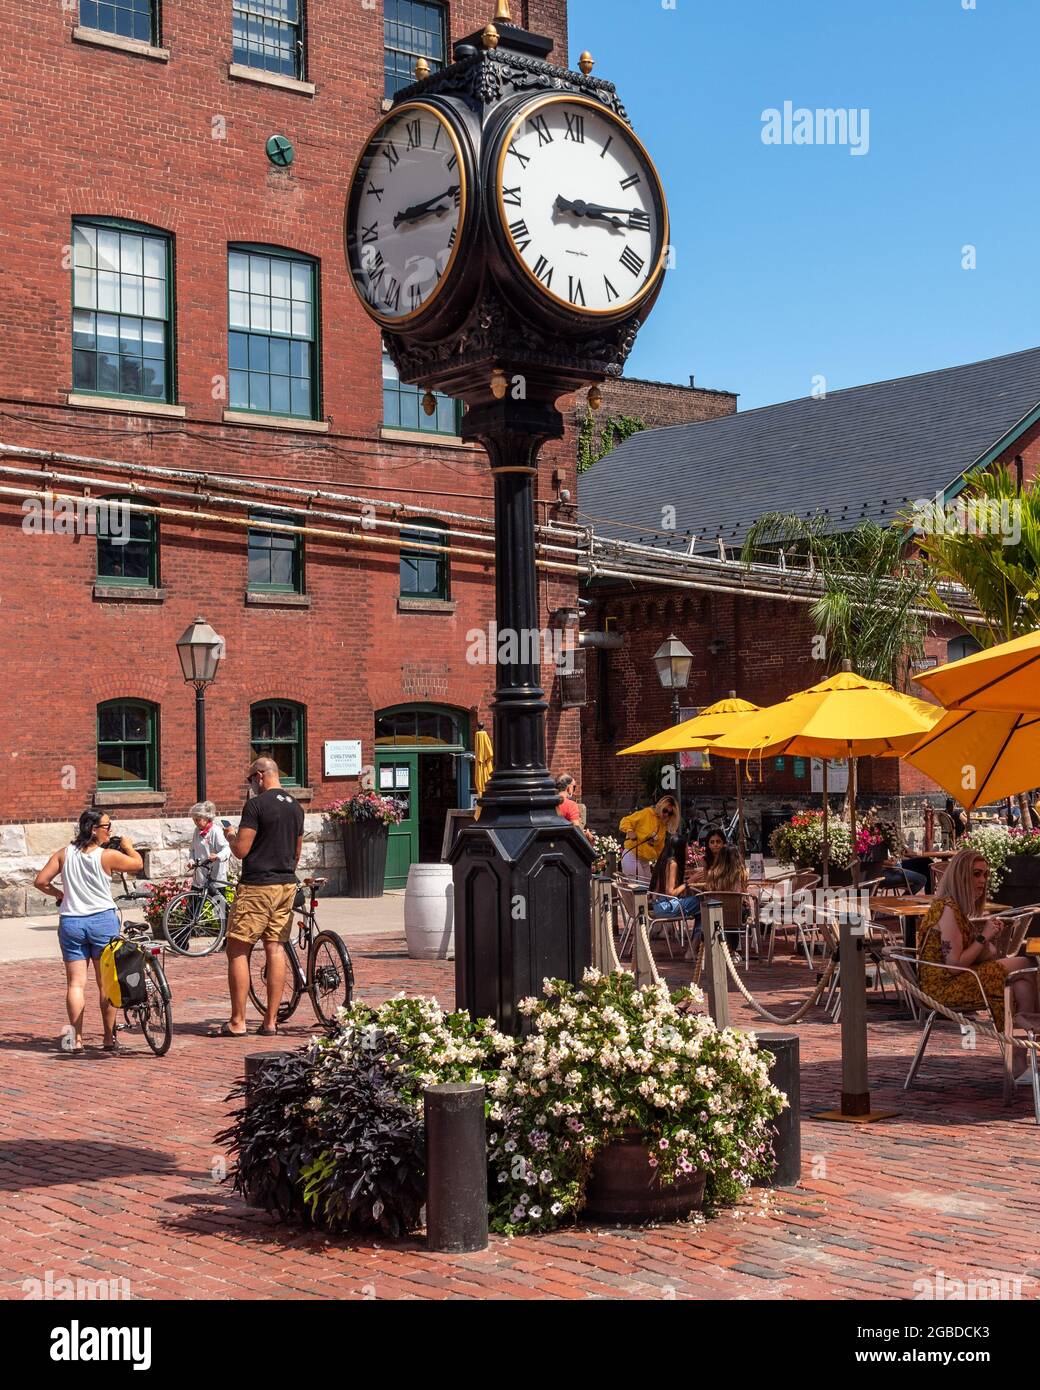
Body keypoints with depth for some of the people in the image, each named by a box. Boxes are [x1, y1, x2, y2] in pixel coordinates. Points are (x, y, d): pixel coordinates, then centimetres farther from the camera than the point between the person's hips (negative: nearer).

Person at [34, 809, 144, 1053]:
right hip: (103, 920, -2)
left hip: (70, 922, 3)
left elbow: (40, 881, 0)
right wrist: (128, 847, 22)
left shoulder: (64, 854, 1)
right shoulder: (108, 855, -9)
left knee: (75, 983, 5)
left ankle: (76, 1038, -1)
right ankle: (109, 1038, 11)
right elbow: (138, 864, 4)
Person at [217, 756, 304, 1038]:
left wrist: (230, 836, 6)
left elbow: (241, 850, -15)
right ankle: (271, 1020, 8)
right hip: (287, 886, 7)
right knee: (276, 949, 8)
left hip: (256, 886, -7)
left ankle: (237, 1022, -2)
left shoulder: (256, 805, -12)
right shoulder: (296, 807, 12)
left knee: (238, 951, -1)